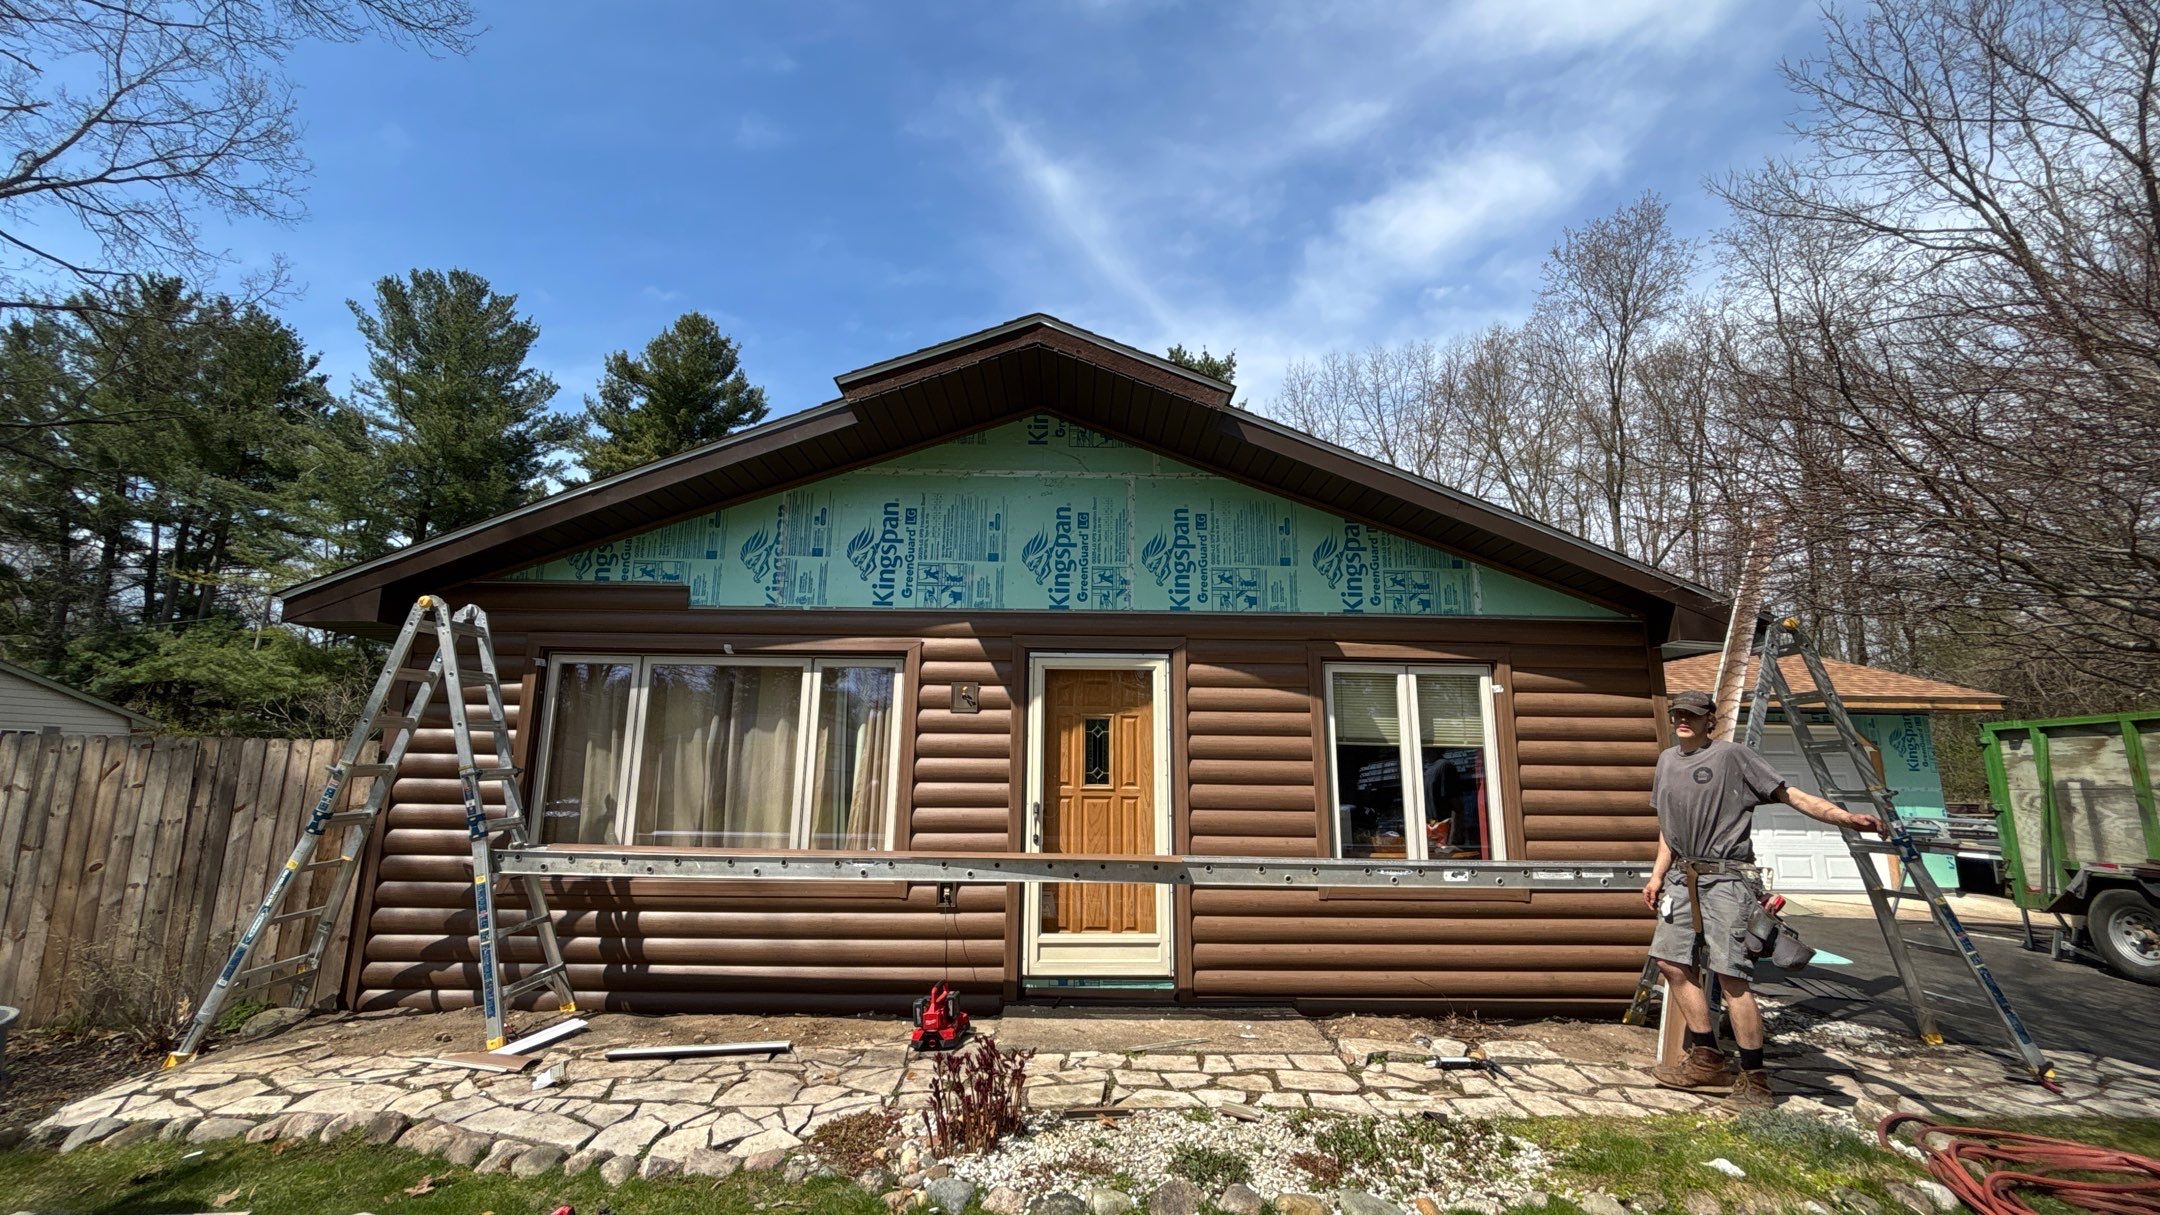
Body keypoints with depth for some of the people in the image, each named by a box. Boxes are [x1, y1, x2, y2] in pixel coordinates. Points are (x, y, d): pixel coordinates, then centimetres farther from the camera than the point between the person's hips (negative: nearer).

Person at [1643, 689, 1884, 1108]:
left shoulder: (1732, 756, -5)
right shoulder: (1667, 760, 14)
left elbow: (1790, 794, -11)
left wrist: (1846, 817, -26)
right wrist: (1657, 875, 18)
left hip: (1726, 879, -7)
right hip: (1683, 878, 7)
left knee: (1730, 974, -8)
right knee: (1671, 960, 6)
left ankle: (1754, 1079, 5)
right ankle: (1706, 1058, 19)